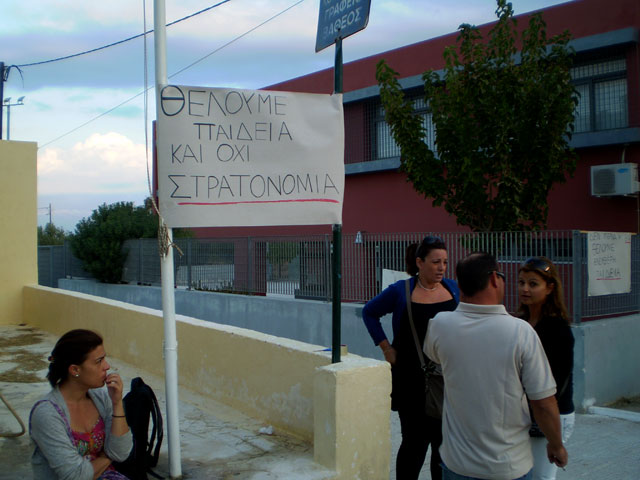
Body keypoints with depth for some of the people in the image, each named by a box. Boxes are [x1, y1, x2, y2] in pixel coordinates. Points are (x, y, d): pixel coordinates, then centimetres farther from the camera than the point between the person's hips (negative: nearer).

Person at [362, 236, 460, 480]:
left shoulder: (453, 289, 2)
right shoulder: (400, 291, -7)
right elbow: (369, 313, 6)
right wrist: (385, 347, -2)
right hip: (412, 382, -3)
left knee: (444, 442, 11)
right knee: (415, 441, 4)